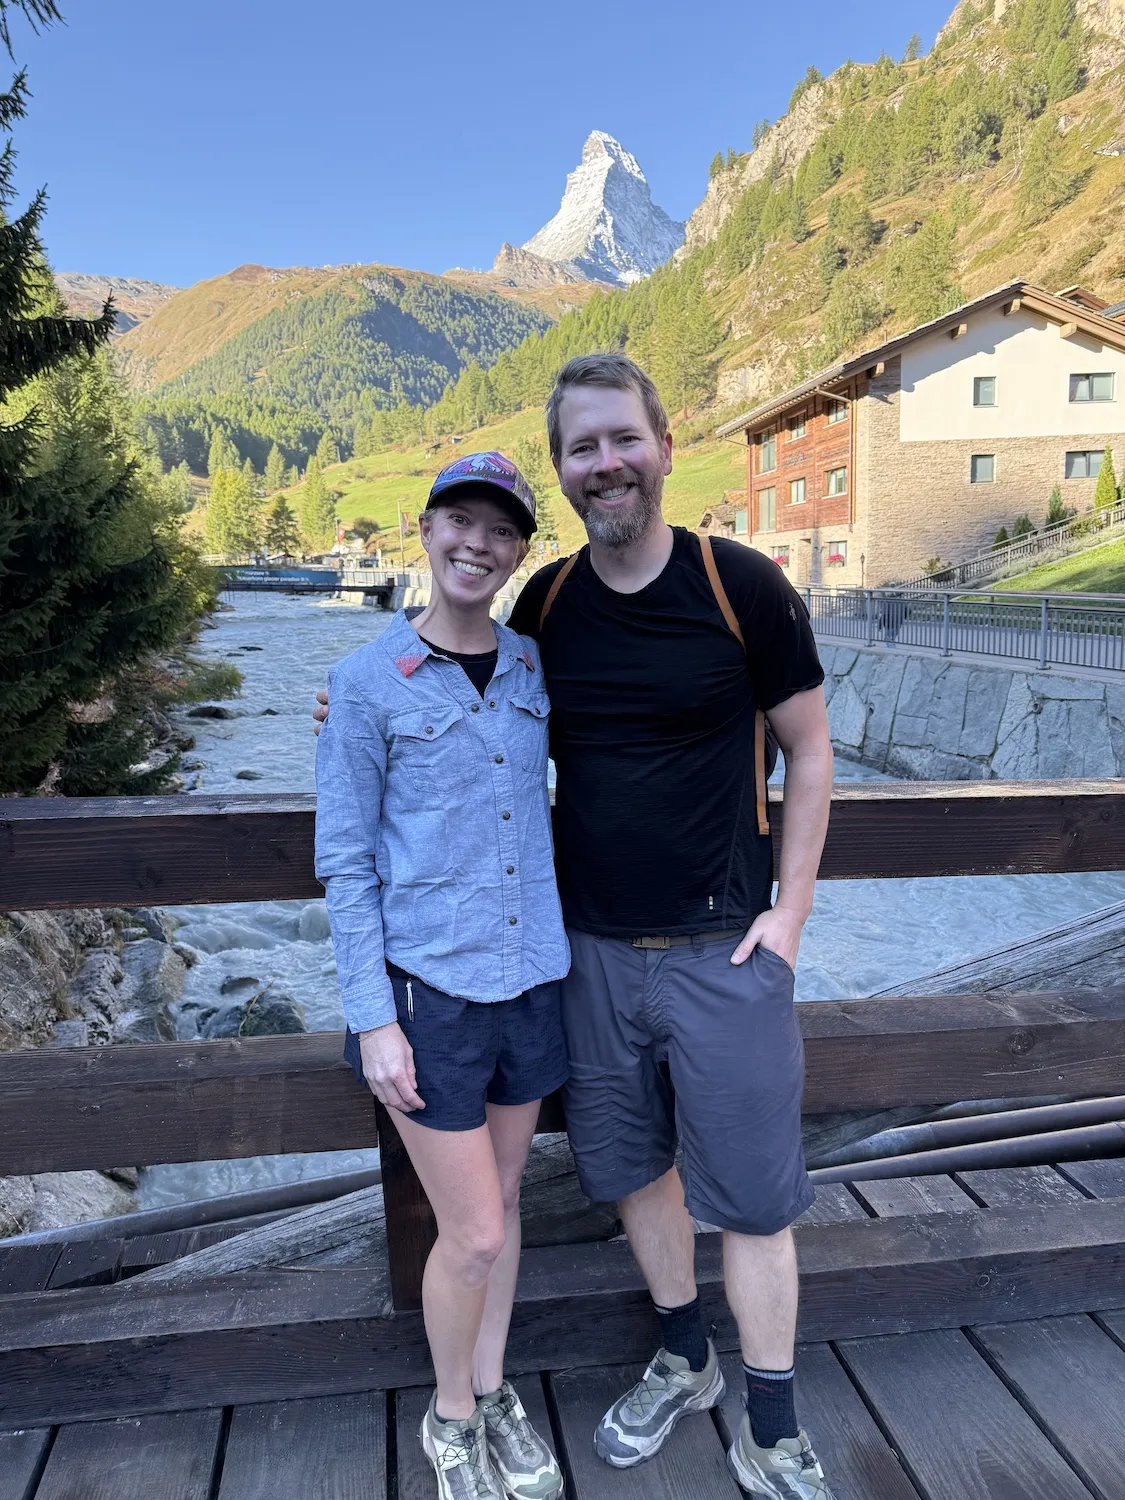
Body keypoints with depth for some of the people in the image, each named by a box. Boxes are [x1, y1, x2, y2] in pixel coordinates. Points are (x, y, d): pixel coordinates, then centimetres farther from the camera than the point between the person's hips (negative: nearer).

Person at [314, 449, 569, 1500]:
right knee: (473, 1233, 5)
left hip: (528, 978, 5)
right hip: (427, 988, -4)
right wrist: (372, 1018, -11)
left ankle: (494, 1394, 43)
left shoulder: (533, 667, 3)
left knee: (501, 1201, 20)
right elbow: (345, 860, -9)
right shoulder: (367, 682, -10)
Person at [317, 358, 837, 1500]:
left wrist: (790, 908, -6)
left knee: (749, 1193, 8)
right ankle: (683, 1363, 43)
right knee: (633, 1169, 18)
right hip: (591, 951, 4)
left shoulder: (742, 586, -9)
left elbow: (808, 750, -1)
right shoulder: (543, 604, 1)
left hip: (723, 947, -3)